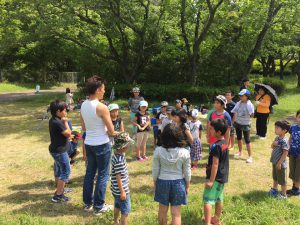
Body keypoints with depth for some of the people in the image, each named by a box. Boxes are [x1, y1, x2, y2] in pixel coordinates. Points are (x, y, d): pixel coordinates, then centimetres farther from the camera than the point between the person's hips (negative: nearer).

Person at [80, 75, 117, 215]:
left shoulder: (83, 105, 2)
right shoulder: (101, 107, -20)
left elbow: (84, 127, 12)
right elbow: (111, 131, -15)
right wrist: (108, 132, 6)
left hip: (88, 143, 7)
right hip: (102, 144, -7)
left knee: (90, 173, 17)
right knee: (103, 175, 6)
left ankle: (88, 203, 29)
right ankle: (99, 206, 15)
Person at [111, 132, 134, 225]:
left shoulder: (117, 154, 0)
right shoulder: (119, 160, -29)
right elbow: (118, 177, -24)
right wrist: (122, 191, -18)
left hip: (116, 189, 10)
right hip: (121, 189, -10)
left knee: (117, 206, 27)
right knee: (125, 211, 4)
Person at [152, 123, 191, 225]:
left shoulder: (158, 151, -15)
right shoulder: (184, 152, -16)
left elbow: (155, 170, -6)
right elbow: (187, 172, -6)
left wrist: (155, 183, 9)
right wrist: (187, 185, 9)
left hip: (162, 182, 1)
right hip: (178, 183, -1)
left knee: (162, 210, 20)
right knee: (176, 213, 11)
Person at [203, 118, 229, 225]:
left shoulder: (216, 146, -23)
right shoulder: (224, 143, 6)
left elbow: (215, 164, -23)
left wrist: (211, 180, -20)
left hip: (216, 177, -9)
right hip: (223, 176, 9)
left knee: (208, 200, -6)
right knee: (219, 199, 20)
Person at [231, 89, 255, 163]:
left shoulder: (249, 105, -16)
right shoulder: (239, 103, -1)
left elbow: (252, 114, -17)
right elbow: (235, 112, 6)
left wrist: (251, 114, -35)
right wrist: (233, 122, 6)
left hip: (245, 124, -6)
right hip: (238, 123, 6)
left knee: (247, 140, -2)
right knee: (239, 138, 19)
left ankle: (250, 157, 5)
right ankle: (240, 152, 38)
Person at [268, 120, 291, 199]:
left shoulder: (284, 141, -25)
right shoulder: (277, 138, 2)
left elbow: (285, 153, -25)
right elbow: (272, 147, 13)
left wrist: (279, 163, -23)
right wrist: (273, 144, -11)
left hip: (281, 163, -9)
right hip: (274, 162, 9)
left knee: (282, 180, 8)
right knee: (275, 177, 25)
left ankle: (283, 194, 23)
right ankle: (274, 189, 43)